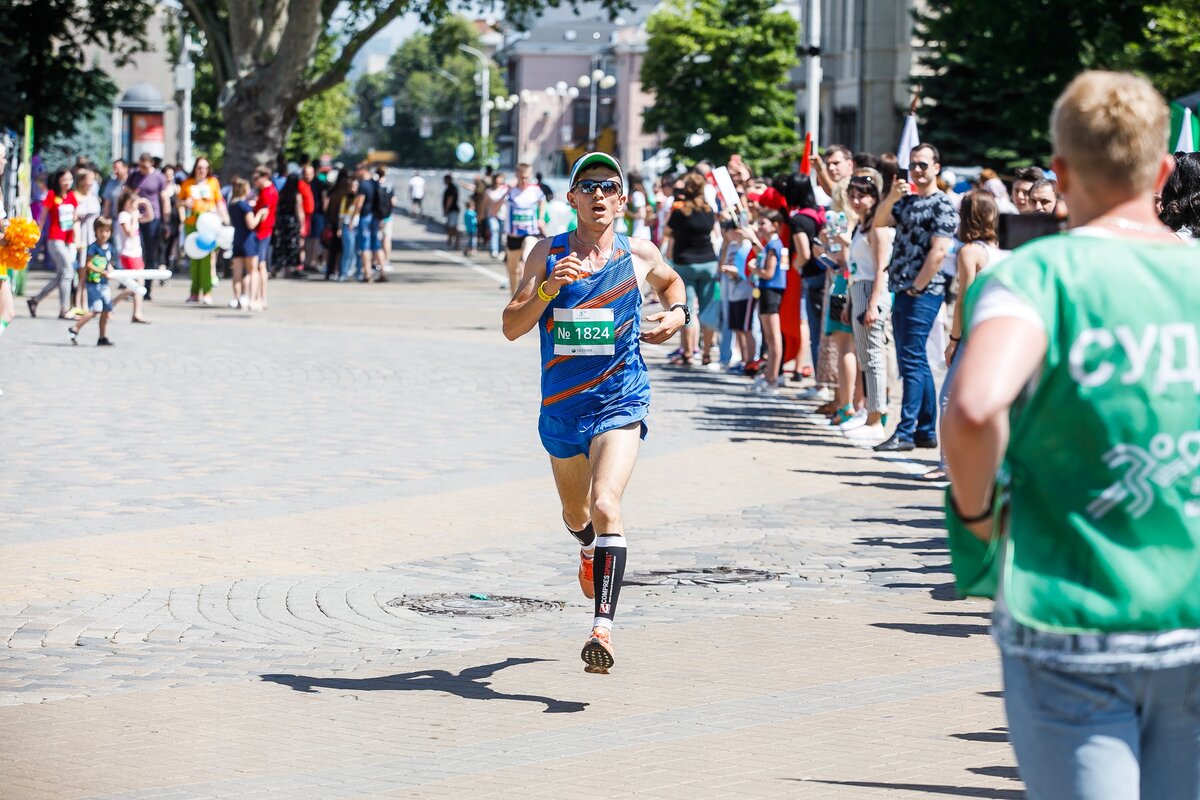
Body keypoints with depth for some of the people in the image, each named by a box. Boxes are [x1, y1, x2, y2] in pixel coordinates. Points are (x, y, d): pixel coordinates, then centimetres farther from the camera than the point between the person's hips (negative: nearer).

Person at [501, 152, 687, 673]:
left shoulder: (639, 256, -1)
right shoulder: (548, 254, -2)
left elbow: (670, 280, 24)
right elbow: (511, 327, -8)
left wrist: (677, 312, 3)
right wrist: (548, 288, -24)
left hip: (619, 404, -3)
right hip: (561, 408, 3)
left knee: (605, 505, -26)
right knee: (576, 515, 24)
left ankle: (603, 627, -33)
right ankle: (590, 550, 62)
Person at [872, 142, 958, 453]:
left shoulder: (942, 205, -7)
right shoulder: (907, 201, 19)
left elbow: (939, 251, -15)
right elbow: (879, 223, 8)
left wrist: (916, 287, -15)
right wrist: (892, 197, -8)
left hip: (923, 293, -9)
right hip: (902, 292, 9)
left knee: (912, 361, -11)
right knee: (915, 363, 10)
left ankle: (906, 432, -13)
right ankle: (927, 431, 14)